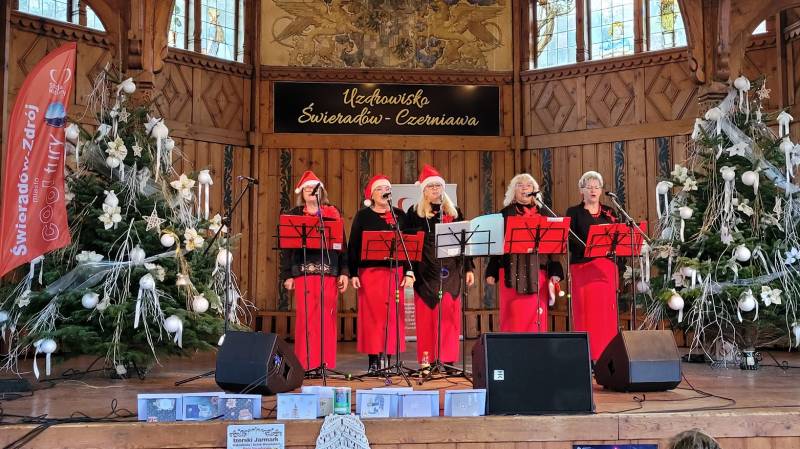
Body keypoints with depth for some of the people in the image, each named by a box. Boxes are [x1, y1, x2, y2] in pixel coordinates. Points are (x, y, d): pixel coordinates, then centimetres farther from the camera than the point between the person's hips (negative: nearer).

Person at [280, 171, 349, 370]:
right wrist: (287, 275, 0)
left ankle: (326, 363, 5)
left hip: (329, 272, 1)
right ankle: (306, 363, 1)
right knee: (305, 317, -5)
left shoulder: (332, 213, 13)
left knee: (327, 317, -2)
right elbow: (286, 246, 8)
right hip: (303, 271, -1)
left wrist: (344, 272, 2)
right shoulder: (294, 215, 12)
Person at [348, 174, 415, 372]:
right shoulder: (363, 216, 5)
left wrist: (408, 272, 2)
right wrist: (353, 273, -6)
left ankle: (390, 355, 8)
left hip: (395, 271, 2)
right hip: (370, 271, -2)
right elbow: (353, 246, 2)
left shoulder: (399, 215, 11)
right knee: (372, 314, -3)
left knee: (393, 314, 0)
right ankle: (373, 359, 3)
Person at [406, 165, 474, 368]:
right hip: (425, 271, -2)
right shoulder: (415, 212, 5)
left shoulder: (454, 212, 13)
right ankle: (426, 359, 3)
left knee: (450, 313, 1)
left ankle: (448, 359, 6)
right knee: (426, 314, -2)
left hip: (450, 270, 2)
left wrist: (469, 268, 7)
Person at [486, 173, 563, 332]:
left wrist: (555, 272, 1)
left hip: (538, 272, 1)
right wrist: (491, 272, 1)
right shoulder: (506, 214, 9)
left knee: (536, 317, 0)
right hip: (512, 273, -1)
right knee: (513, 318, -2)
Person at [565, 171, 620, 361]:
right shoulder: (574, 212, 6)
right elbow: (569, 240, -3)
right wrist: (588, 248, -19)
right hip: (582, 265, -3)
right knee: (585, 309, -5)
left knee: (607, 309, -1)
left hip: (606, 266, 3)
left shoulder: (609, 212, 16)